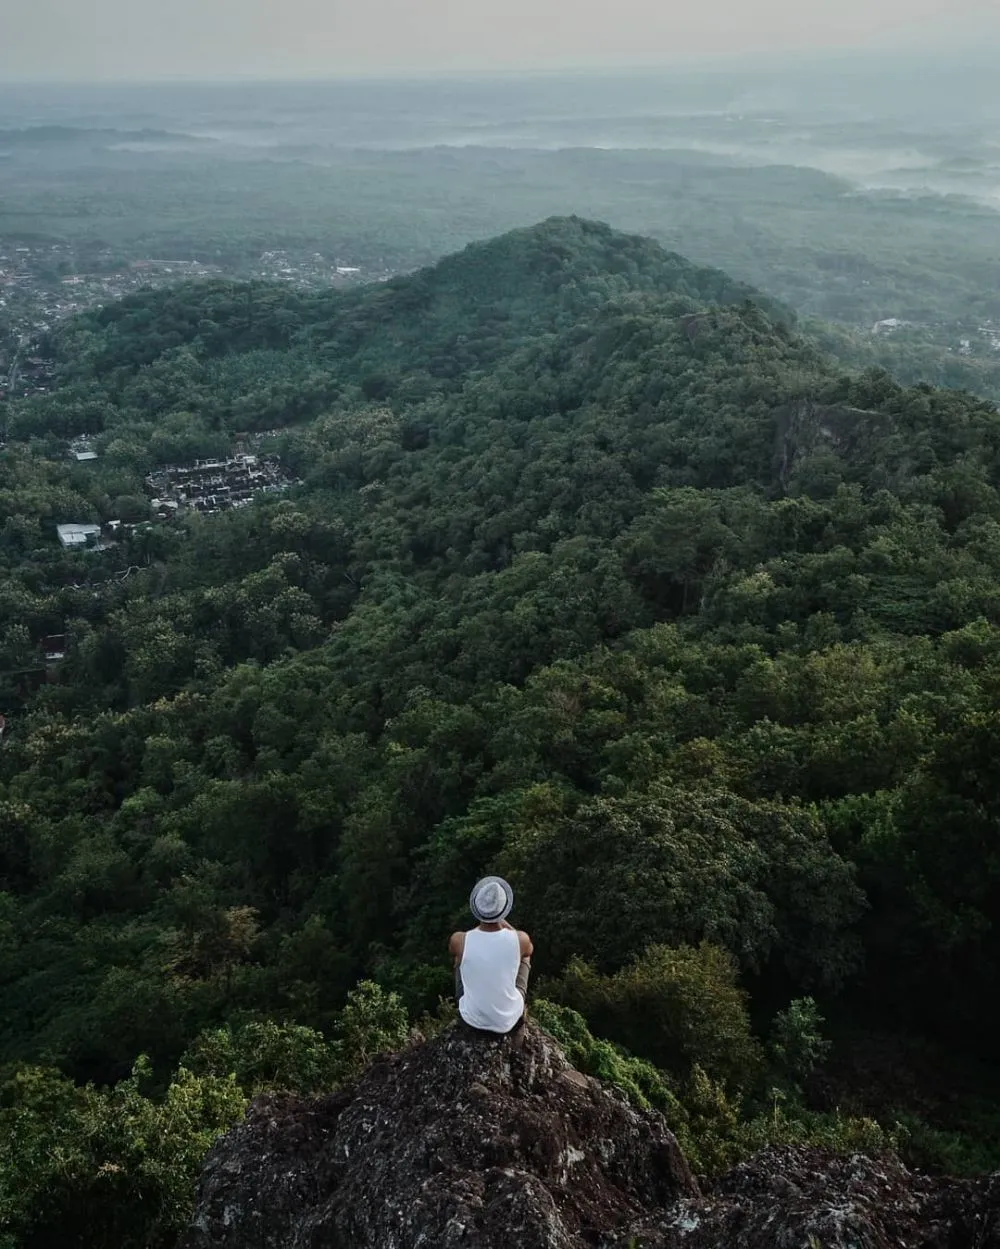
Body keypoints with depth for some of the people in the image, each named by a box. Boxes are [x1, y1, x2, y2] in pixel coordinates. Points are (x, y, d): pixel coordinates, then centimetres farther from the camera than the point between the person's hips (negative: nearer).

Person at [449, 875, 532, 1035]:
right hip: (509, 1020, 0)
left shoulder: (459, 940, -26)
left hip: (472, 1018, 0)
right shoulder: (520, 940, -26)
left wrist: (482, 923, 12)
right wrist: (503, 922, 2)